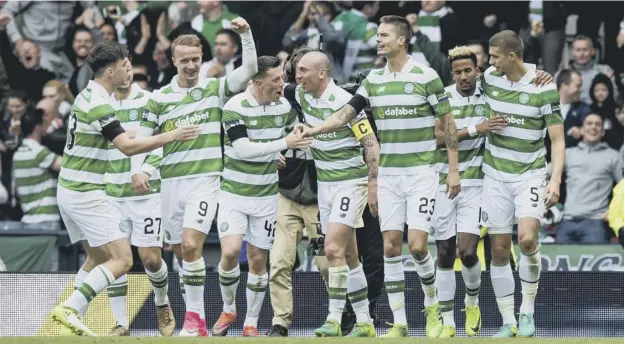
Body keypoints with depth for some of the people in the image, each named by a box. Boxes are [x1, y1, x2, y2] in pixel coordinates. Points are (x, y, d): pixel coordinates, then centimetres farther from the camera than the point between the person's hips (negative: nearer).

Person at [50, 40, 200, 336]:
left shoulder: (86, 96, 11)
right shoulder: (99, 105, -19)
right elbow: (128, 147, -25)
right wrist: (171, 136, -21)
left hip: (69, 190, 10)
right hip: (85, 194, -10)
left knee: (98, 259, 17)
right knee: (122, 259, -11)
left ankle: (71, 317, 12)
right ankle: (70, 308, -18)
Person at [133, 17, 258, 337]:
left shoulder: (215, 88, 3)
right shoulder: (159, 98, 6)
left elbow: (249, 70, -7)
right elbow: (140, 139, 6)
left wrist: (246, 34, -19)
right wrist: (137, 170, -10)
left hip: (205, 179, -3)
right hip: (171, 181, 3)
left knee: (191, 246, -18)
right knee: (181, 252, 7)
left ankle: (196, 319, -12)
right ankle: (194, 314, 19)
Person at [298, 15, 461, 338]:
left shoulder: (425, 76, -7)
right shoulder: (373, 79, 6)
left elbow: (448, 123, -3)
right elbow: (346, 114, 5)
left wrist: (453, 170, -6)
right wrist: (312, 130, -11)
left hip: (421, 172, -4)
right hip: (388, 174, 4)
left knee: (417, 244, -12)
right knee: (390, 247, -1)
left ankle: (432, 306, 13)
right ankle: (399, 323, 4)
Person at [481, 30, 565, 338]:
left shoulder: (544, 89, -11)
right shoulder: (489, 79, 1)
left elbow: (557, 139, -9)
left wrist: (555, 180, -18)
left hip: (530, 174, -4)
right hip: (495, 174, 4)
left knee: (527, 239, -23)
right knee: (499, 250, 0)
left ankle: (527, 310, -5)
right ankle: (508, 322, 8)